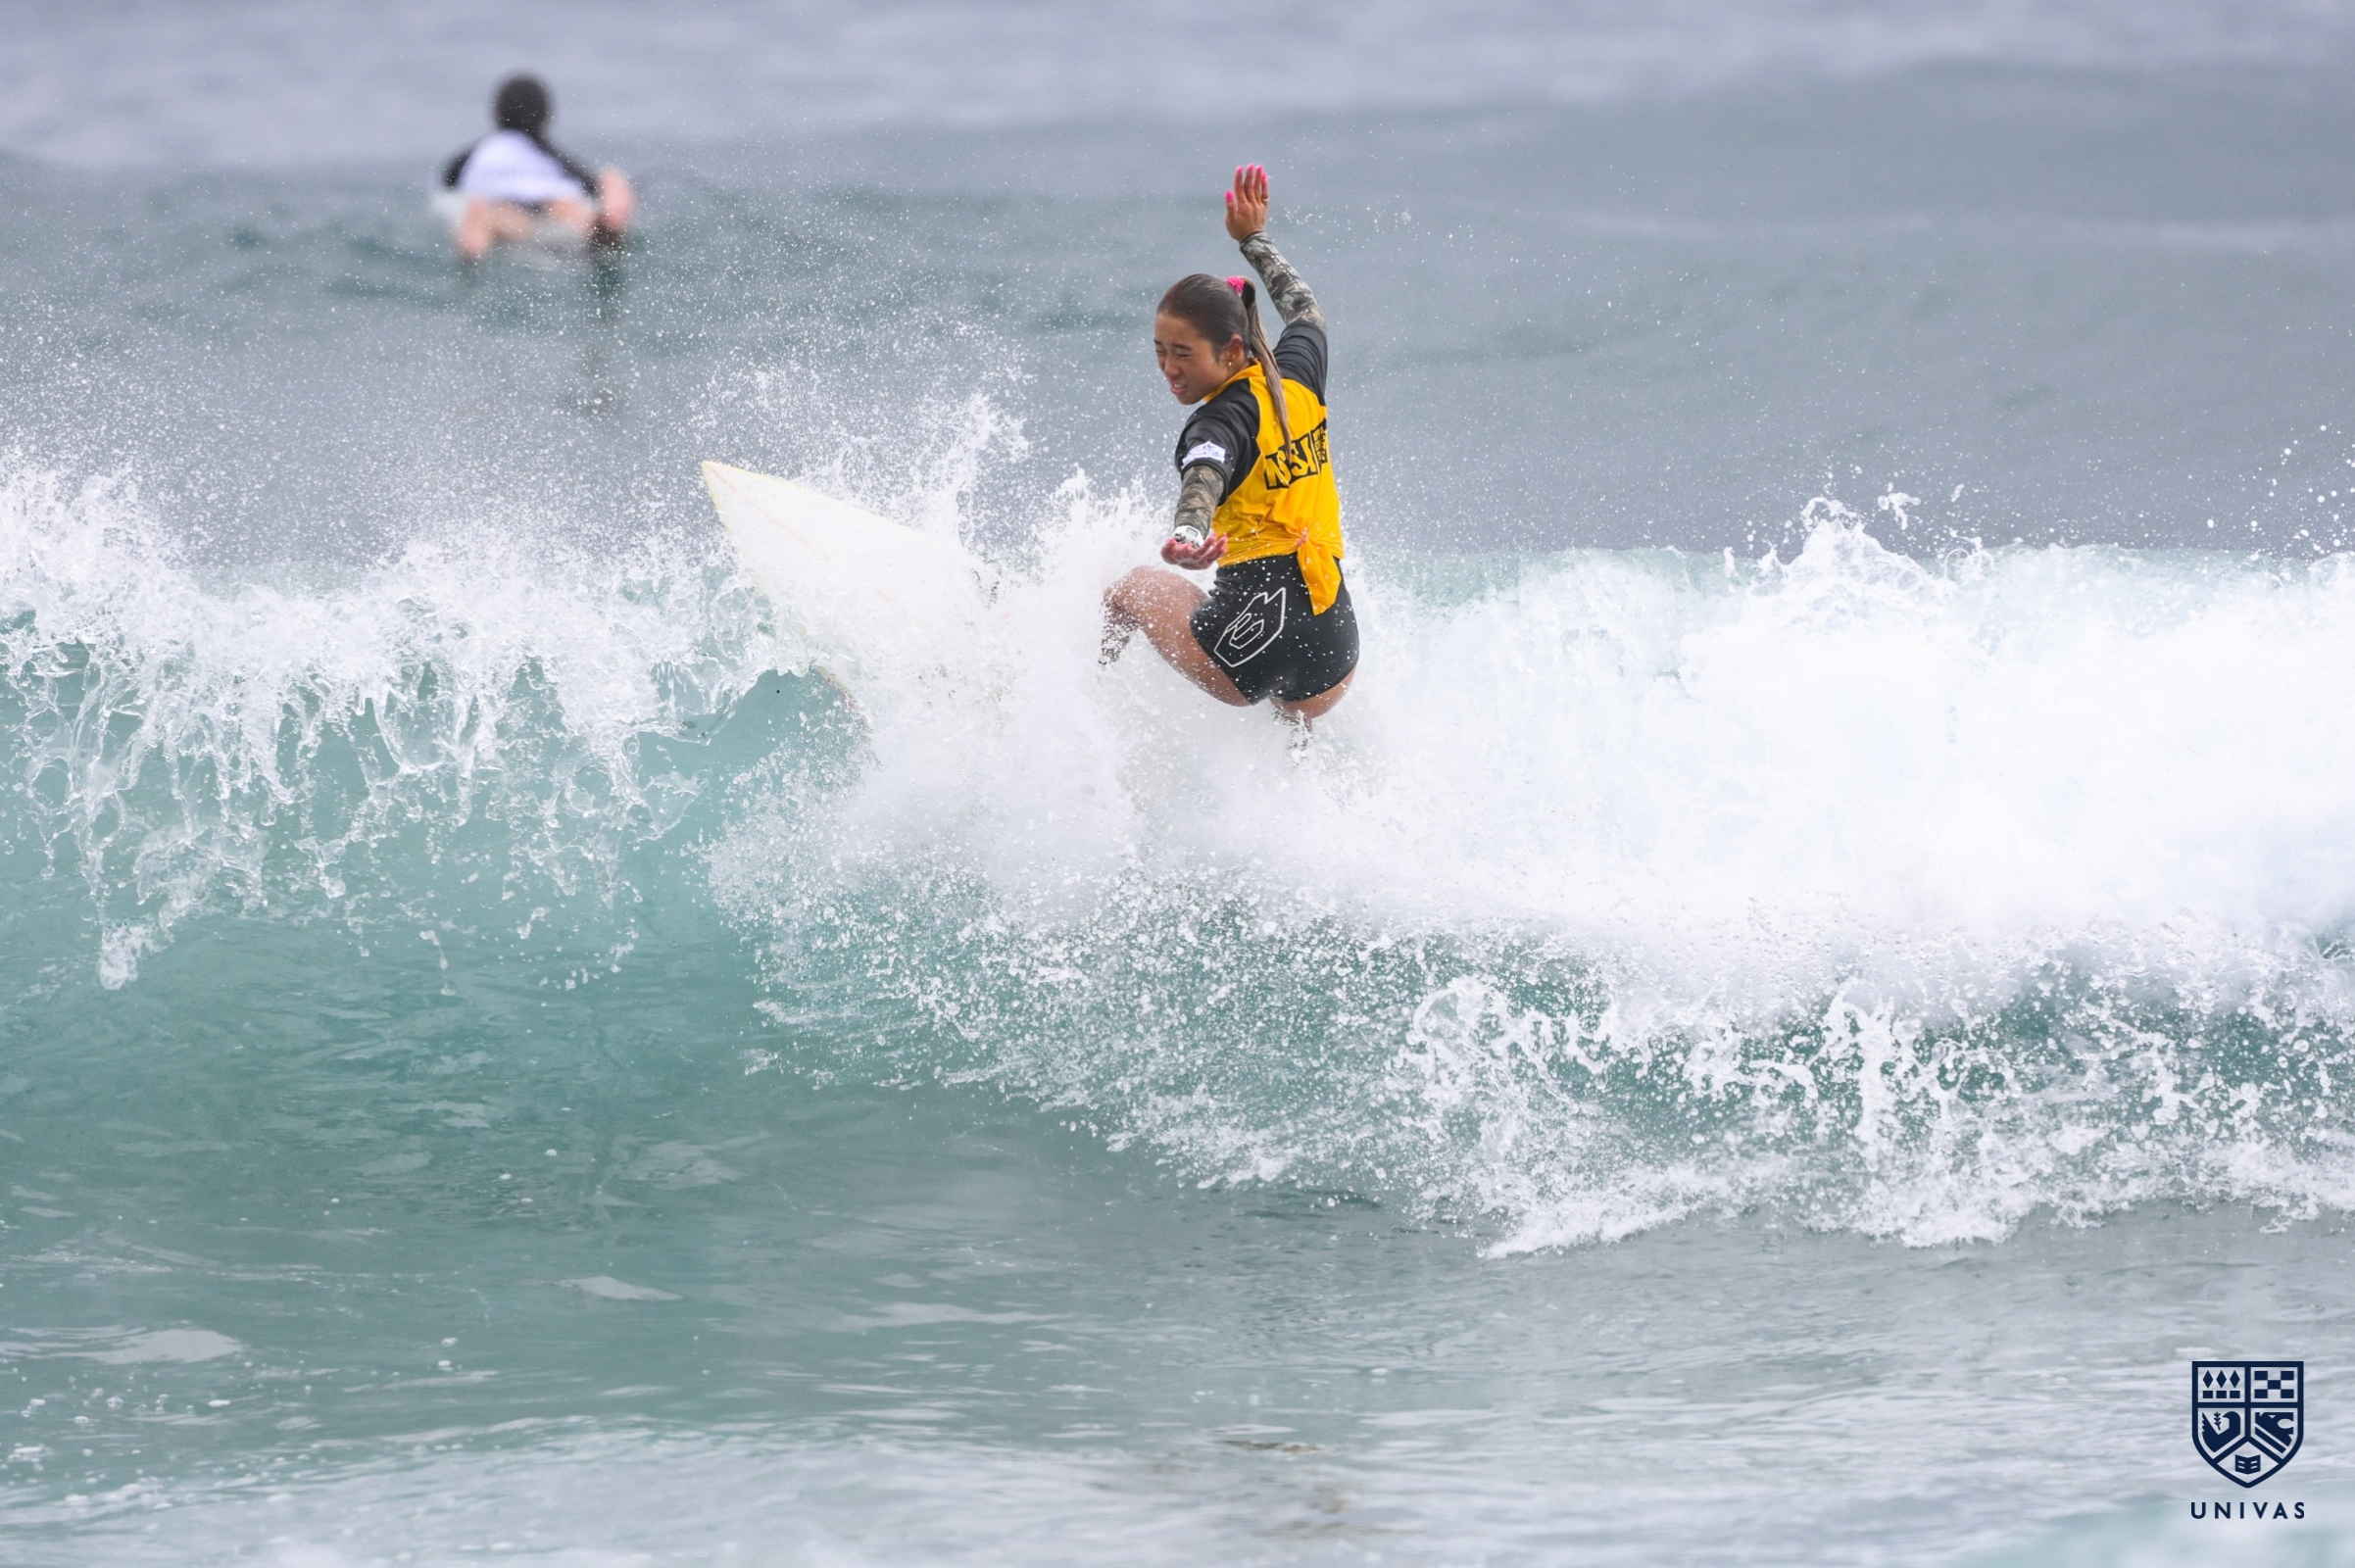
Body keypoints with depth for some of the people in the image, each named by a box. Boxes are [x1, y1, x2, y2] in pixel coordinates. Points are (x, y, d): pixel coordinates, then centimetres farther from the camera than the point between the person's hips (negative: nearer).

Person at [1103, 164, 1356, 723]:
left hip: (1251, 638, -7)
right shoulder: (1297, 376, 9)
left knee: (1136, 587, 23)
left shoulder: (1222, 425, -11)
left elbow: (1204, 483, -35)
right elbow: (1306, 309, 33)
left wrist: (1186, 540, -56)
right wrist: (1254, 240, 47)